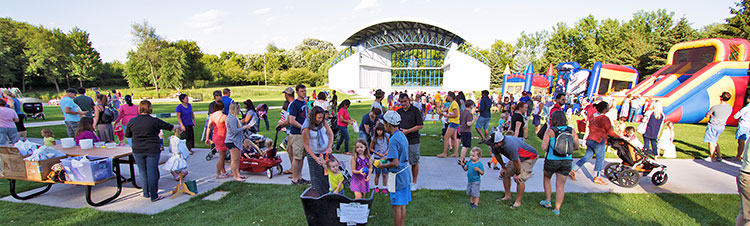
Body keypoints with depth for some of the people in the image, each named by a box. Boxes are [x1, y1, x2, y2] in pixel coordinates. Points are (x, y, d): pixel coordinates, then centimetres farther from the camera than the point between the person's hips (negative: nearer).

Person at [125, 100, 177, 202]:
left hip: (137, 150, 3)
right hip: (152, 150, -3)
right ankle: (154, 196, 7)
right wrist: (177, 128, 22)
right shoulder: (154, 121, -11)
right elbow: (168, 126, 3)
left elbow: (127, 135, 10)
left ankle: (146, 193, 27)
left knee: (143, 172, 15)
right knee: (152, 172, 2)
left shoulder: (132, 121, -1)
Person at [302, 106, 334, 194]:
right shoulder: (306, 128, -21)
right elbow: (306, 145, -15)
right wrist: (315, 158, -19)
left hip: (326, 152, 5)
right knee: (317, 176, 2)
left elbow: (330, 134, 1)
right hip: (314, 154, -4)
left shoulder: (323, 122, -7)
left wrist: (329, 147, -13)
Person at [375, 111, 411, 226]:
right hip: (405, 174, 9)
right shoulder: (402, 136, 7)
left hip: (398, 177, -9)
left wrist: (382, 166, -11)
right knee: (402, 205, 17)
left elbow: (395, 163, -26)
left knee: (396, 206, 3)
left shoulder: (394, 140, -22)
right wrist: (387, 157, 17)